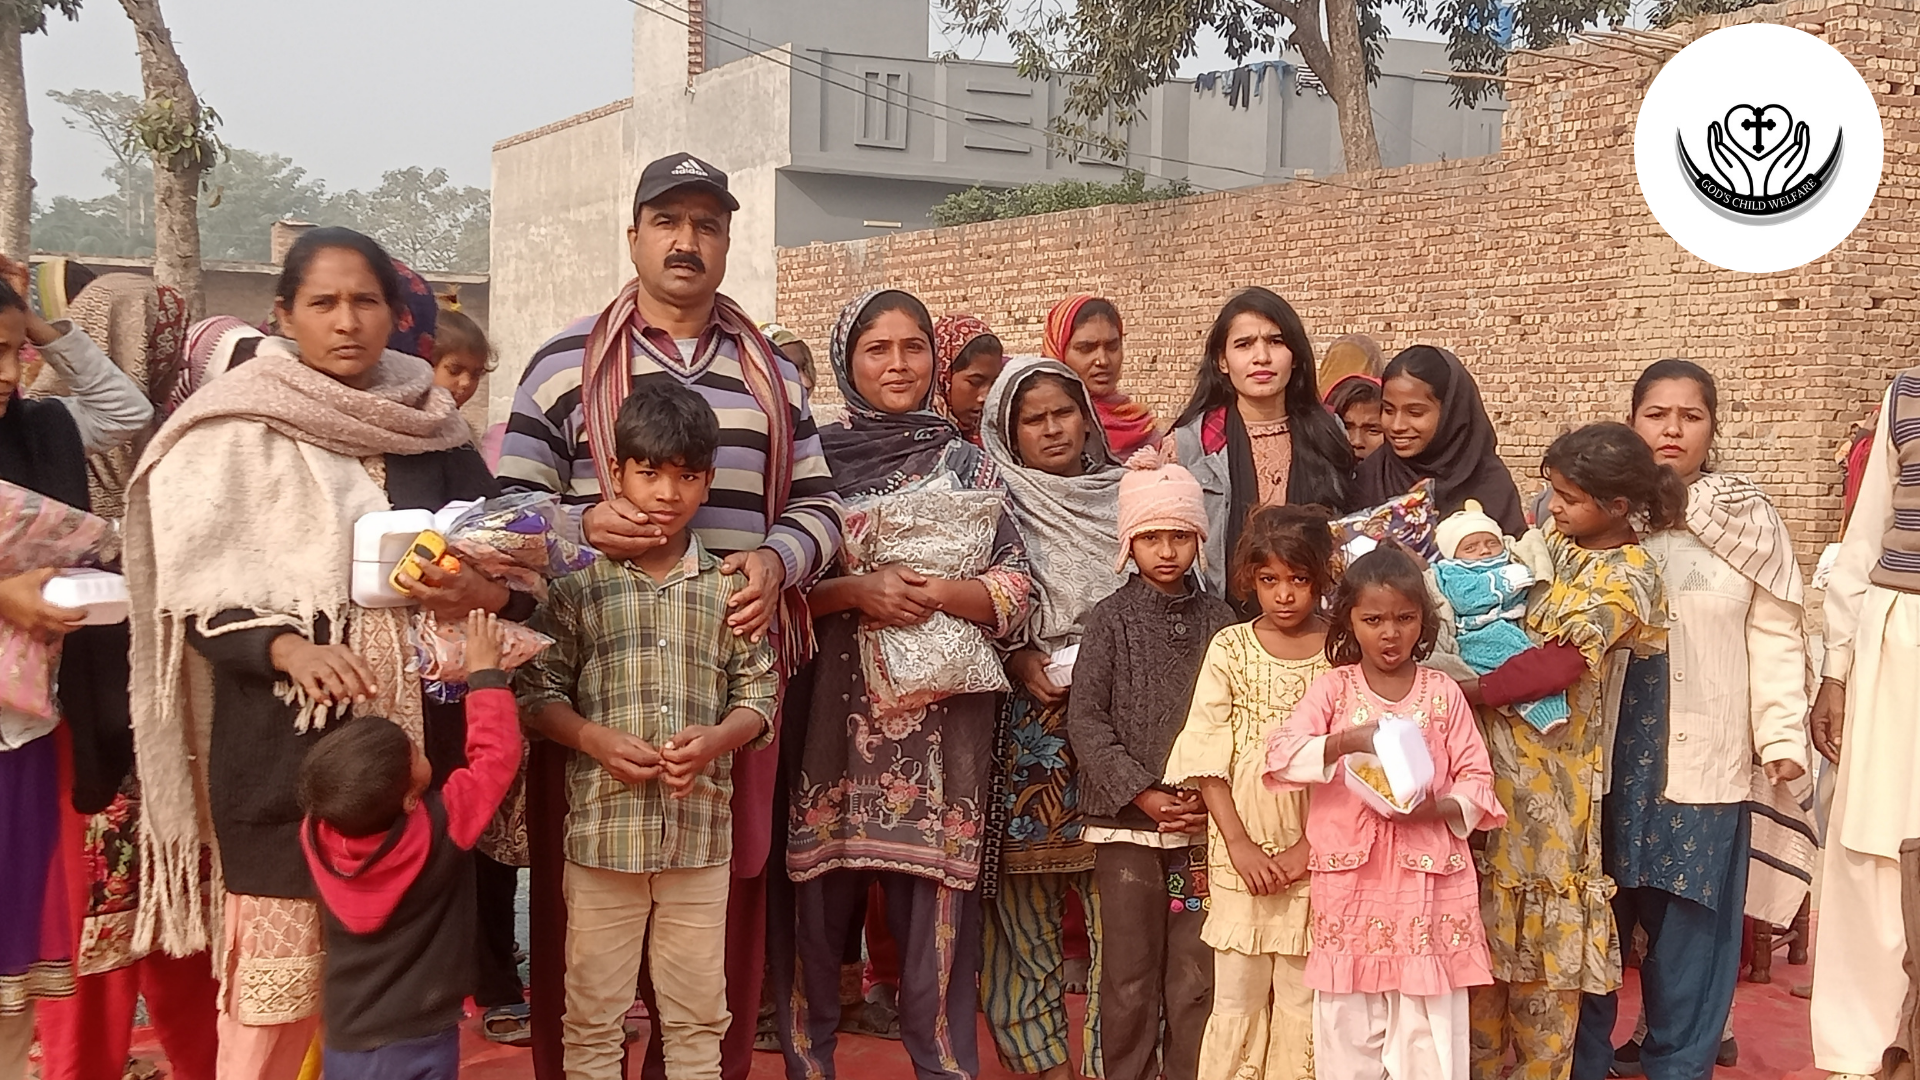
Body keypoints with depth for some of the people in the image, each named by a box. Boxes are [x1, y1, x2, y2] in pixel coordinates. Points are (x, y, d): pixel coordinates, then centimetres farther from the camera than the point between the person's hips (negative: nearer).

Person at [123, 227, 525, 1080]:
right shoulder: (236, 429, -1)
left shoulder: (432, 430, 9)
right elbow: (195, 596, -4)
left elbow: (514, 576, 9)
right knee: (281, 975, -2)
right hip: (287, 744, -3)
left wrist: (479, 592, -14)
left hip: (412, 738, 3)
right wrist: (286, 649, -22)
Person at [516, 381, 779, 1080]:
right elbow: (536, 691, -1)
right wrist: (596, 739, -15)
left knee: (697, 1017, 12)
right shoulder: (579, 582, -2)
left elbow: (758, 694, 4)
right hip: (603, 829, -1)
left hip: (701, 831, 1)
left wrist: (715, 740, -14)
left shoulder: (728, 587, 2)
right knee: (593, 1016, 10)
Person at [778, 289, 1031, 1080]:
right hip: (833, 717, 0)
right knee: (817, 916, 3)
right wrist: (856, 590, -15)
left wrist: (939, 594, -12)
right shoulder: (815, 459, 5)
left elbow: (1016, 590, 5)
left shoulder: (968, 467, 9)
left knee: (935, 919, 1)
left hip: (939, 725, 1)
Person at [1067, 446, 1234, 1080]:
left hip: (1202, 822, 1)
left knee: (1196, 975, 4)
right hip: (1126, 820, -1)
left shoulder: (1217, 620, 5)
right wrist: (1144, 795, -12)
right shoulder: (1112, 618, 1)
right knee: (1130, 975, 5)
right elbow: (1086, 720, -5)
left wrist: (1209, 796, -10)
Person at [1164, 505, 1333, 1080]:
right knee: (1237, 1000, 4)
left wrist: (1307, 847, -10)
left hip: (1312, 853, 0)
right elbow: (1208, 756, -1)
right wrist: (1240, 844, -9)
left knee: (1302, 999, 5)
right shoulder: (1230, 648, 2)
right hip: (1242, 853, 0)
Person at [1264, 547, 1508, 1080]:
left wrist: (1439, 808, -15)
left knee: (1427, 1027, 2)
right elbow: (1281, 753, -10)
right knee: (1348, 1021, 7)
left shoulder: (1443, 693, 5)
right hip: (1350, 880, 0)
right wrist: (1343, 742, -27)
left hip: (1427, 880, 0)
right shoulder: (1333, 688, 3)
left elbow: (1477, 779, 5)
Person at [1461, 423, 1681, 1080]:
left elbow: (1558, 663, -20)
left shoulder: (1627, 575, -11)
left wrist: (1468, 689, -20)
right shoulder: (1552, 541, 11)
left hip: (1550, 764, -7)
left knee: (1544, 925, 3)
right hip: (1493, 748, 7)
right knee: (1485, 914, 12)